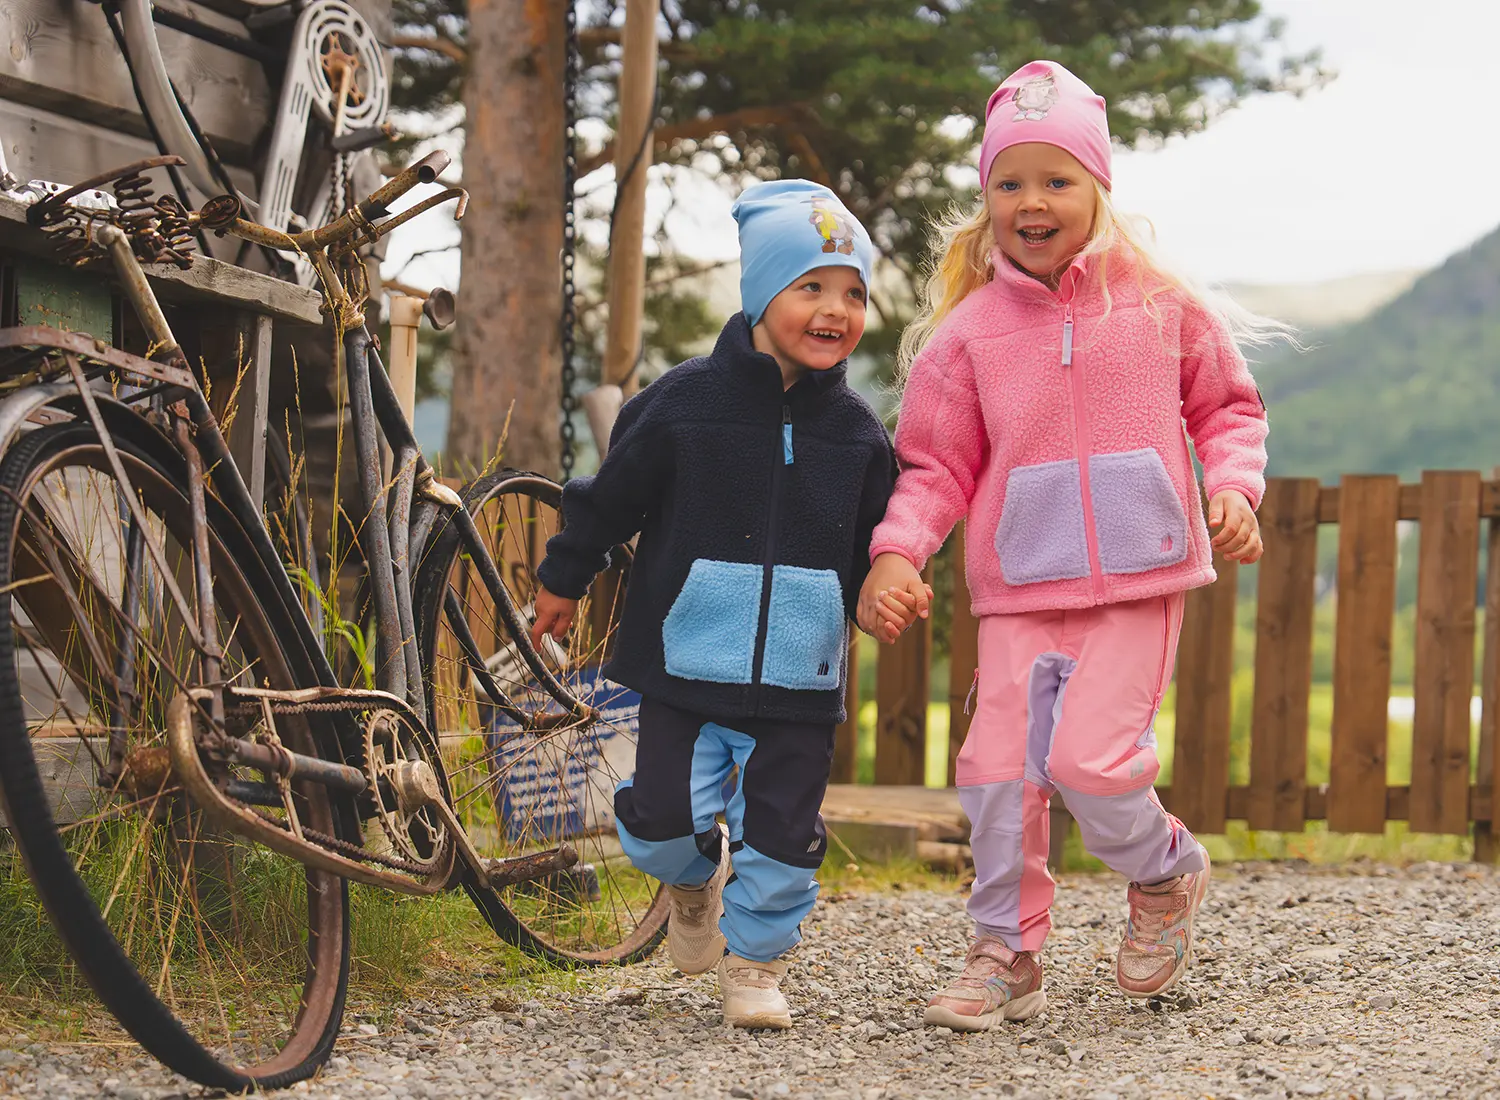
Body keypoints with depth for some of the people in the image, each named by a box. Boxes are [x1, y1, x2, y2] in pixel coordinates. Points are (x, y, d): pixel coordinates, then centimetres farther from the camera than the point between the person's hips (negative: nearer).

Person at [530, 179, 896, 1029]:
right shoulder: (687, 403, -5)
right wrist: (565, 582, 14)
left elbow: (872, 543, 15)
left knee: (783, 827, 0)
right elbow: (613, 496, 6)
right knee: (662, 820, -6)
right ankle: (698, 877, 29)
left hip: (801, 676, 2)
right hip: (689, 662, -2)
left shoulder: (857, 431, 3)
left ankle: (754, 963, 20)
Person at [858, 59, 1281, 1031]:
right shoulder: (968, 329, 3)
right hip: (1021, 587, 2)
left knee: (1089, 755, -15)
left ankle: (1166, 873, 17)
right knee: (999, 767, -4)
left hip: (1138, 577, -2)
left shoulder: (1161, 304, 3)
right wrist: (898, 551, -9)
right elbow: (936, 463, 7)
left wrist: (1234, 486, -3)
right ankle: (1008, 954, 14)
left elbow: (1227, 405, 15)